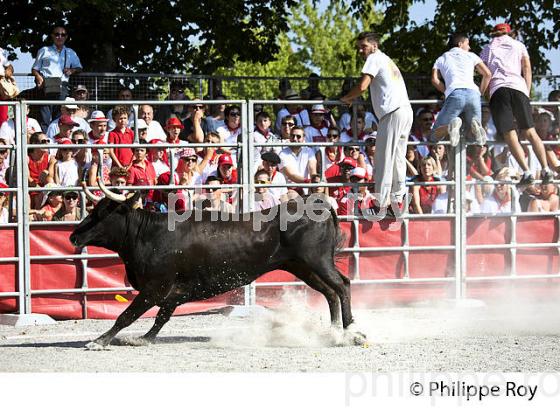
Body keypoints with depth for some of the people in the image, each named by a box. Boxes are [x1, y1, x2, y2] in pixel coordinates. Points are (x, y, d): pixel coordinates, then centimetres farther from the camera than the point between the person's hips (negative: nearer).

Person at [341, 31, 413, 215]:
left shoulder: (375, 59, -1)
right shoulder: (387, 60, 28)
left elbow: (362, 86, -11)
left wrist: (346, 98, 4)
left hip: (392, 113, -9)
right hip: (406, 111, 9)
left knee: (384, 160, -8)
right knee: (398, 158, 12)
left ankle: (381, 204, -9)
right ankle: (398, 201, 11)